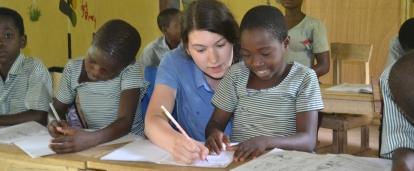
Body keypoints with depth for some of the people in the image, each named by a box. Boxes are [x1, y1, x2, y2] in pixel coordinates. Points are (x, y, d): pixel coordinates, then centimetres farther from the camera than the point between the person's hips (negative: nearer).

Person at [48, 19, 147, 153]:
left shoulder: (130, 70, -14)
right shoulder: (73, 69, -1)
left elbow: (125, 122, -23)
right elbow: (57, 109, 9)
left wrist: (89, 139, -38)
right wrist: (54, 123, -13)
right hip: (93, 146, 3)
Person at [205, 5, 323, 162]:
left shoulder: (304, 78, -3)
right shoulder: (236, 74, 6)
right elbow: (215, 123, 7)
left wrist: (266, 141, -29)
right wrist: (214, 134, -16)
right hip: (237, 159, 2)